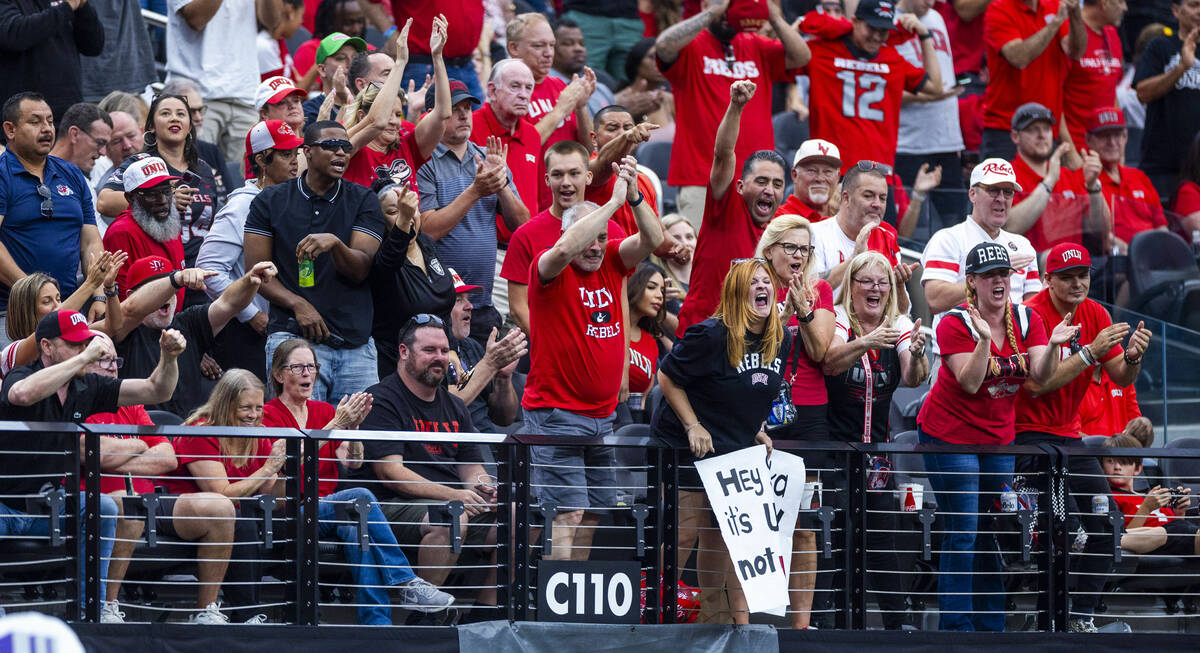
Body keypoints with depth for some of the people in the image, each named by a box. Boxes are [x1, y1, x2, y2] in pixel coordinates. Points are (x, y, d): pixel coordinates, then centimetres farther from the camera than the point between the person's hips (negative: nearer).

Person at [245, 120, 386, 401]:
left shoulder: (363, 201, 9)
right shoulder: (271, 201, 7)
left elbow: (360, 270, -2)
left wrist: (334, 243, -22)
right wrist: (298, 304, -11)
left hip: (356, 343, 2)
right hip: (294, 335, -2)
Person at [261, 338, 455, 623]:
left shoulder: (324, 411, 18)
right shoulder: (269, 415, 1)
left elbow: (352, 461, 4)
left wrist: (353, 426, -15)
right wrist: (337, 424, -22)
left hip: (330, 509, 5)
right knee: (361, 498, -31)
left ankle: (376, 622, -37)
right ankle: (406, 583, -32)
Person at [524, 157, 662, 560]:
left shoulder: (612, 263, 9)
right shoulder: (549, 268, -7)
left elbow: (652, 240, -3)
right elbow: (567, 247, -29)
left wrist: (634, 196, -20)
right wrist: (614, 201, -26)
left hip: (602, 412, 7)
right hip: (556, 411, -7)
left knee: (594, 511, 9)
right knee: (569, 511, -13)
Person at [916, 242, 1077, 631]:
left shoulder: (1027, 321, 2)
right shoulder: (955, 324, -12)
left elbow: (1040, 377, -8)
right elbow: (969, 383, -20)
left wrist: (1053, 345, -25)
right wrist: (984, 339, -32)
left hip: (999, 438, 5)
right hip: (951, 436, -5)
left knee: (994, 534, 5)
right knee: (962, 534, -8)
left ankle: (991, 625, 10)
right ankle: (955, 626, -5)